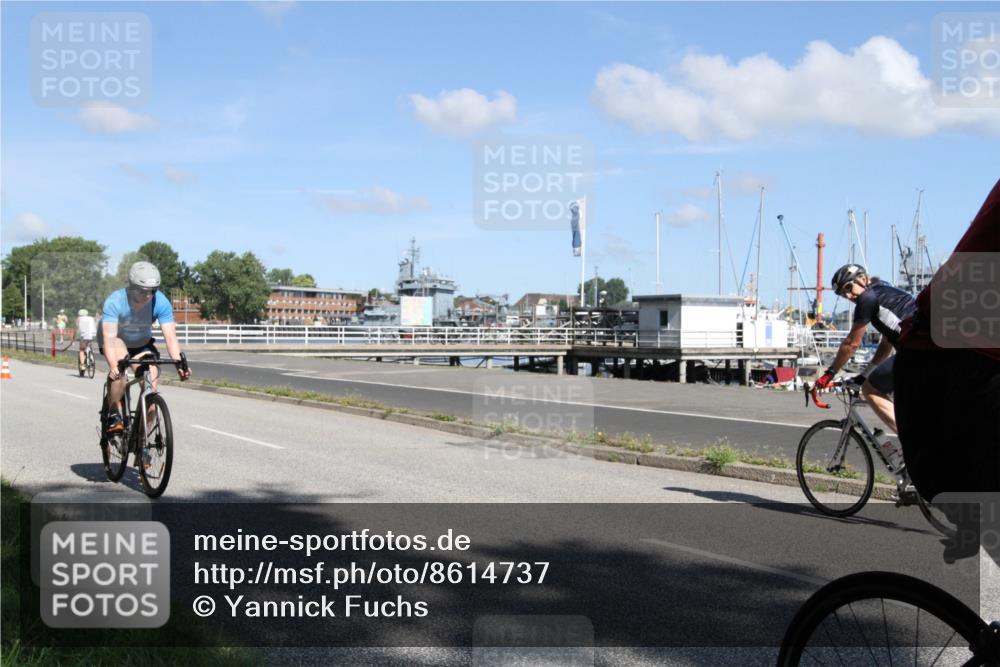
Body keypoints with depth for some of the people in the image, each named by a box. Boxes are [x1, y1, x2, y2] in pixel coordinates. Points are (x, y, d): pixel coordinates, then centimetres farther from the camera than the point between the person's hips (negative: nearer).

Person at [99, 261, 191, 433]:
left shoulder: (161, 302, -27)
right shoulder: (115, 301, -33)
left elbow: (170, 336, -31)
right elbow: (109, 336, -40)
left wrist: (179, 364, -46)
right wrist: (113, 366, -56)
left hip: (142, 342, 3)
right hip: (116, 340, -2)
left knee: (151, 386, -14)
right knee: (119, 363, -35)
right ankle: (113, 414, -20)